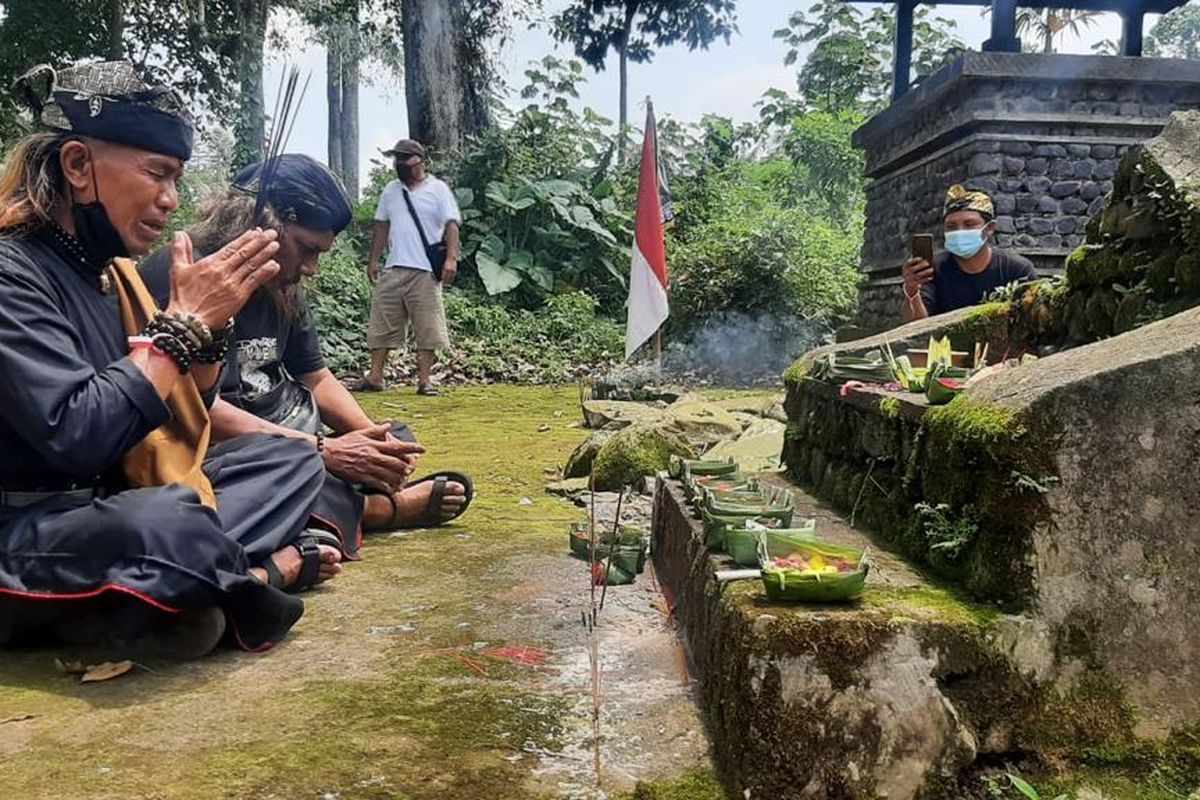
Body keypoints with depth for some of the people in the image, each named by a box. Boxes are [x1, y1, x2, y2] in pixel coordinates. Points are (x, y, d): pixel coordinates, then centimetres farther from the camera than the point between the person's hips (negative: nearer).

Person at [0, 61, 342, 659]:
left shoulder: (109, 271, 8)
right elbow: (77, 438, -28)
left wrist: (209, 320, -5)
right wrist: (184, 322, -19)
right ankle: (265, 571, -9)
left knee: (289, 459, 5)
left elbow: (183, 427, 11)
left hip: (111, 507, 9)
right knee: (171, 518, -38)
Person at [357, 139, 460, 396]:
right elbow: (382, 226, 21)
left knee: (426, 326, -3)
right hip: (393, 269, 5)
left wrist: (451, 258, -18)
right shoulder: (390, 190, 17)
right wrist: (373, 260, 16)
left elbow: (451, 225, -6)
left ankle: (424, 379, 3)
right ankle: (375, 376, 9)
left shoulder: (438, 189, 2)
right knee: (382, 325, 4)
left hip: (425, 271, -5)